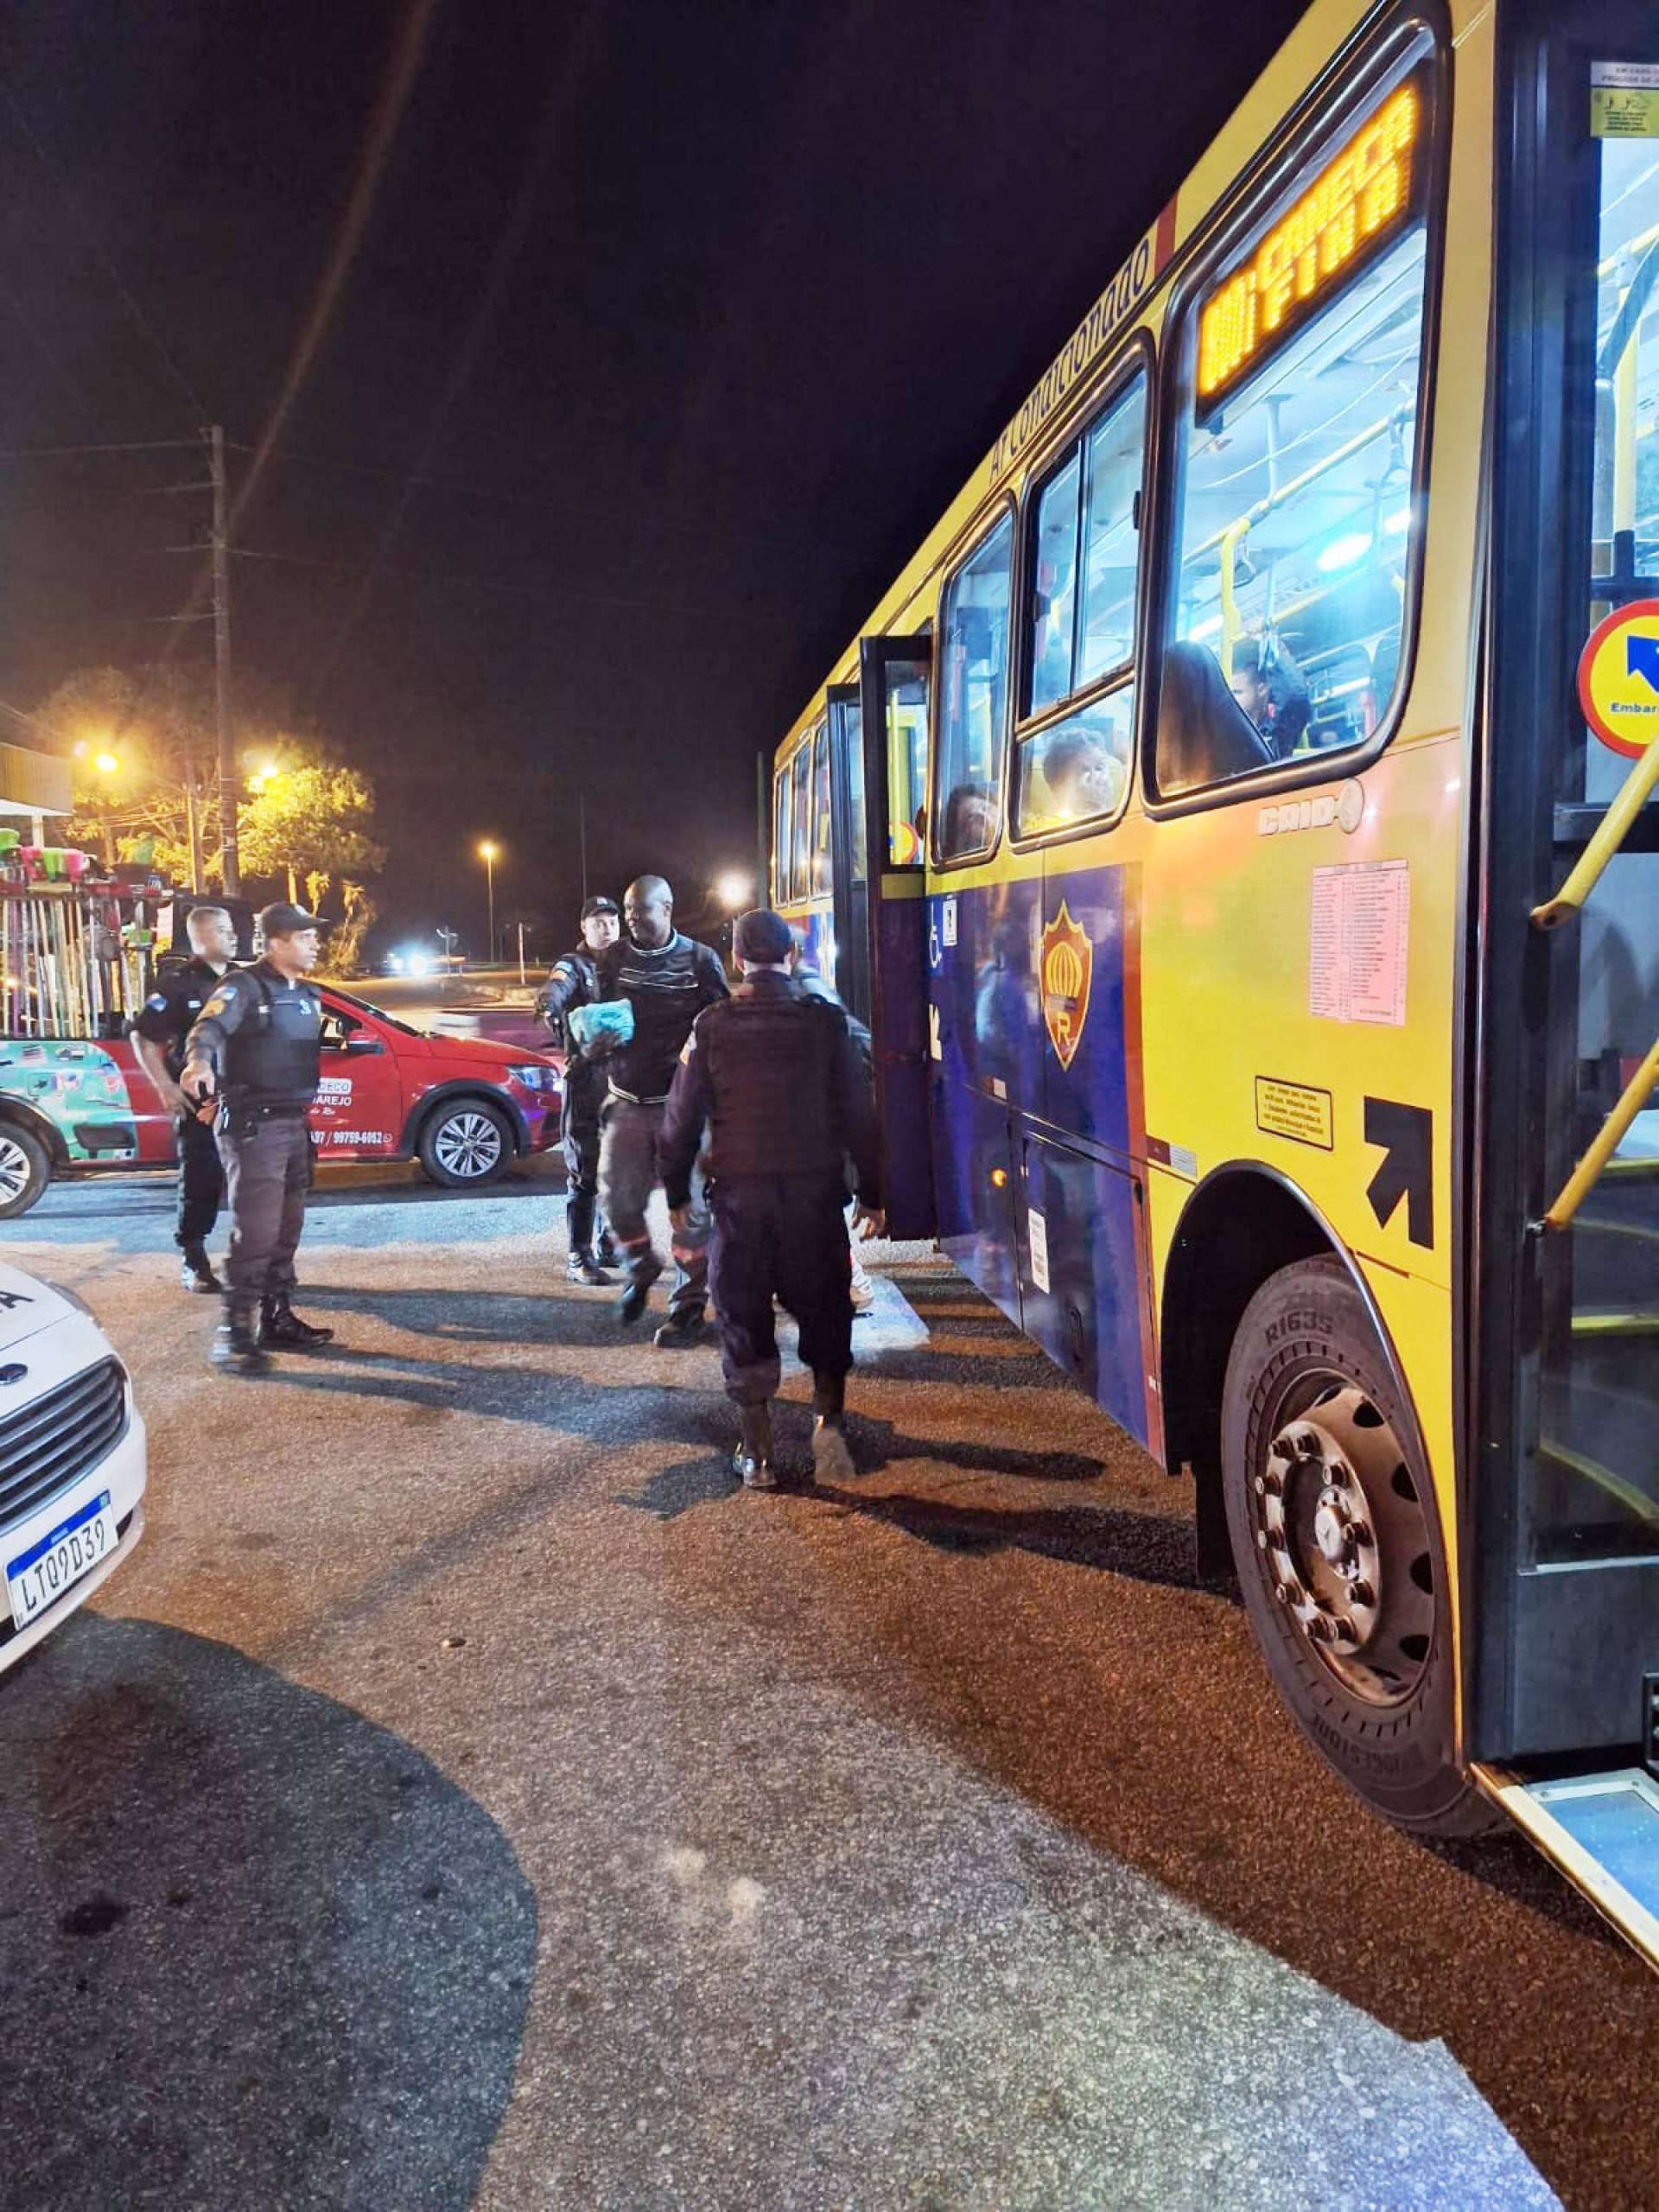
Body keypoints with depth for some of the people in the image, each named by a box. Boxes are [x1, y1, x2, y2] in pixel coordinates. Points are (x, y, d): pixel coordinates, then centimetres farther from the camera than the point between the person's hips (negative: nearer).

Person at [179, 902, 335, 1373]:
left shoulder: (307, 994, 15)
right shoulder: (244, 986, -10)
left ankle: (277, 1319, 23)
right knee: (256, 1231, -12)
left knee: (286, 1229, 13)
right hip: (252, 1126, -8)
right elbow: (208, 1028, -27)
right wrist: (199, 1061, -48)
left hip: (293, 1122, 8)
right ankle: (233, 1334, -7)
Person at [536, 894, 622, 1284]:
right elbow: (555, 991, -24)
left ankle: (607, 1247, 26)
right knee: (584, 1172, -5)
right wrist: (549, 1004, -46)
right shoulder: (573, 966, -3)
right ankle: (579, 1259, 1)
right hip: (586, 1076, -6)